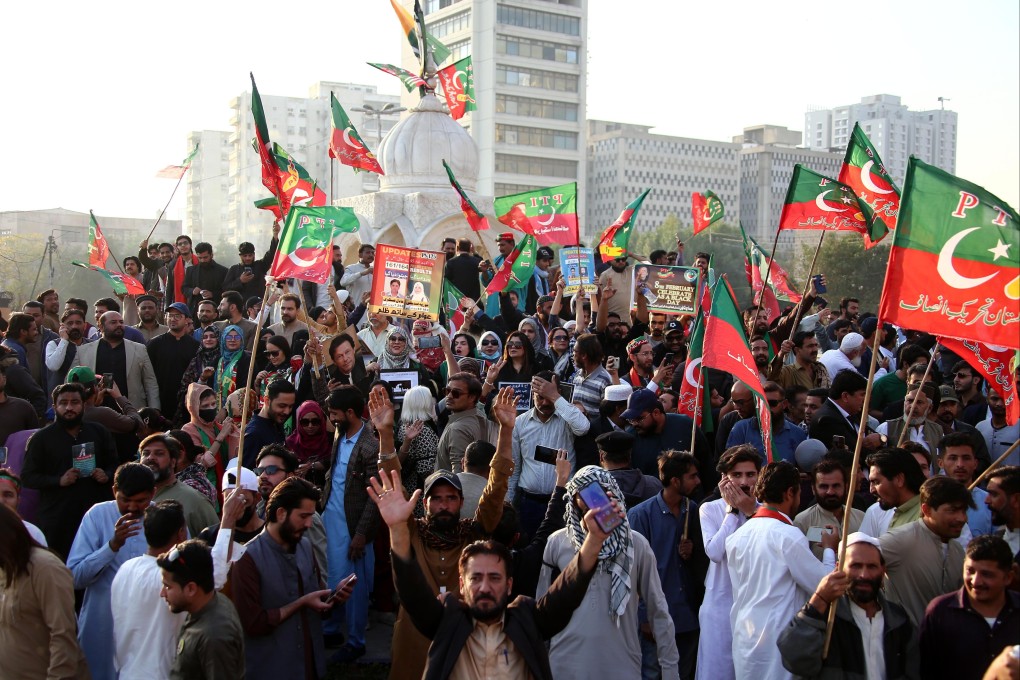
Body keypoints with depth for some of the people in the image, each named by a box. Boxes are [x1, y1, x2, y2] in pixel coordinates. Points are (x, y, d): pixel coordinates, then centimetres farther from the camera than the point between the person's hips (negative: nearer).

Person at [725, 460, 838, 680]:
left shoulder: (737, 535, 6)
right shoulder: (789, 535, -15)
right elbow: (825, 586, -8)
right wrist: (829, 549, 6)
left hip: (744, 639, 7)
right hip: (778, 642, -7)